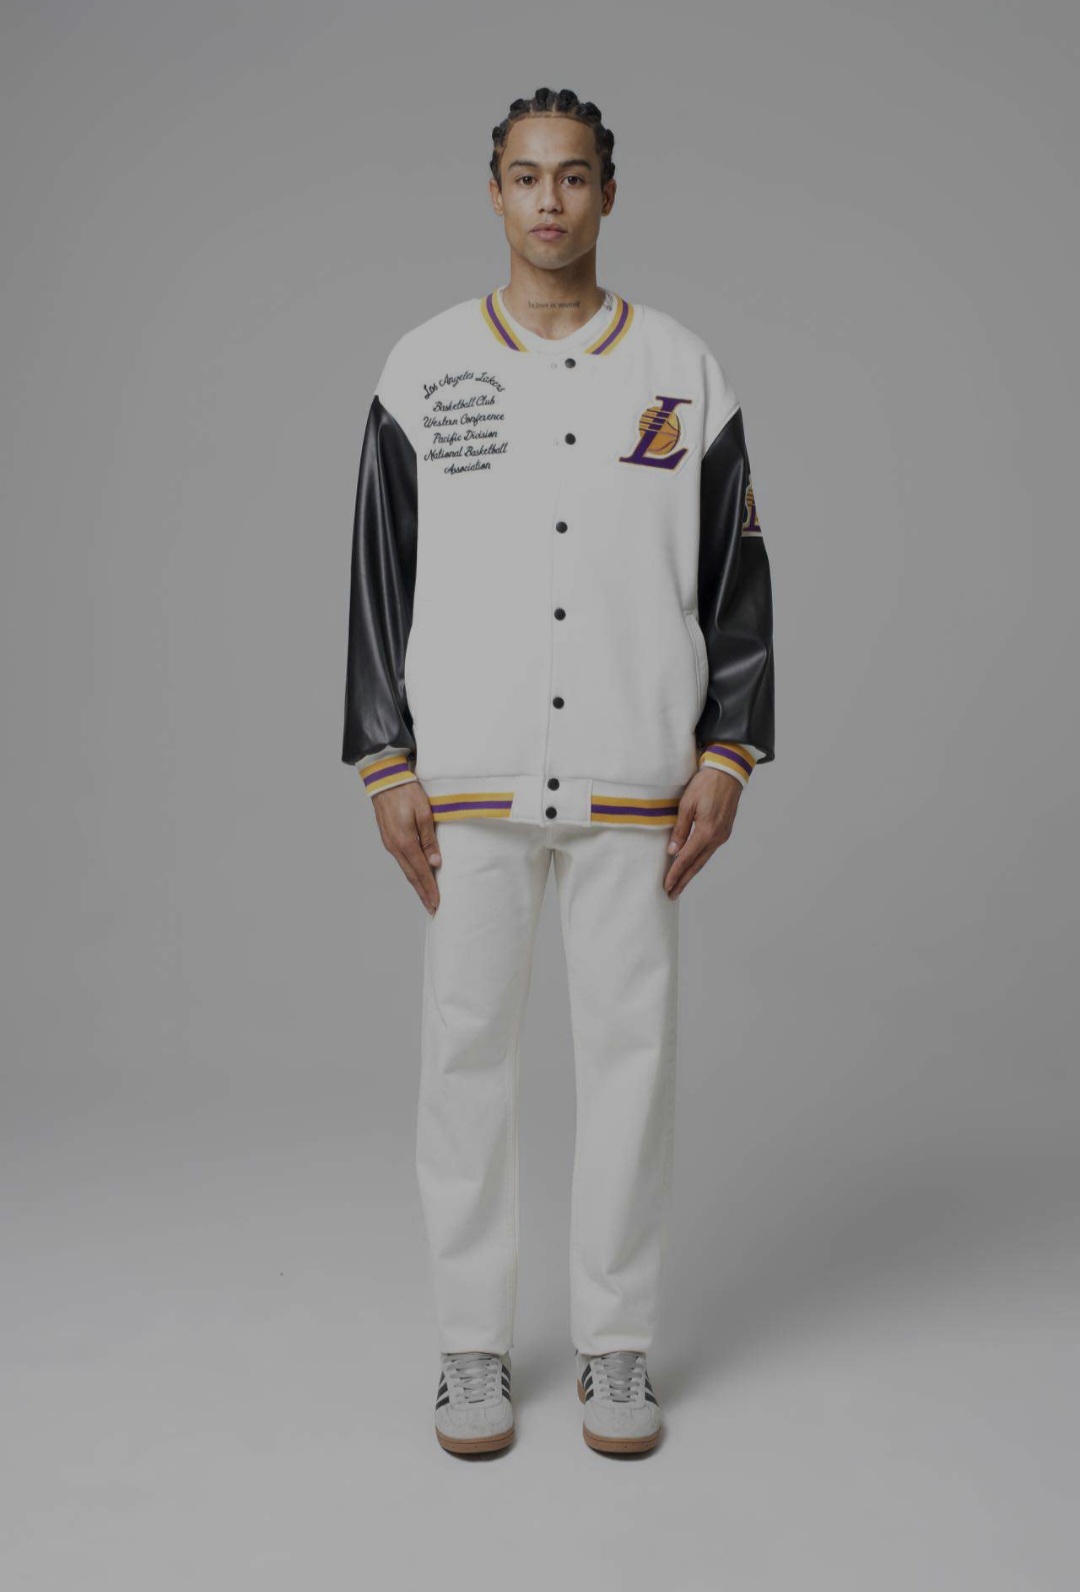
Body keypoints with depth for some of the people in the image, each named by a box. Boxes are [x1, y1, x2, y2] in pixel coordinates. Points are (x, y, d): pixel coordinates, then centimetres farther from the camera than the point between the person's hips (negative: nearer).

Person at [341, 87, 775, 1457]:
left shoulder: (682, 370, 7)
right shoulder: (424, 370, 6)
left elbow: (737, 572, 7)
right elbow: (380, 576, 6)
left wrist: (727, 753, -2)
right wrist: (385, 767, -1)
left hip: (634, 782, 0)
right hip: (471, 778, 0)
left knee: (631, 1045, 4)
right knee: (466, 1047, 4)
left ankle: (617, 1345, 19)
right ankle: (474, 1346, 19)